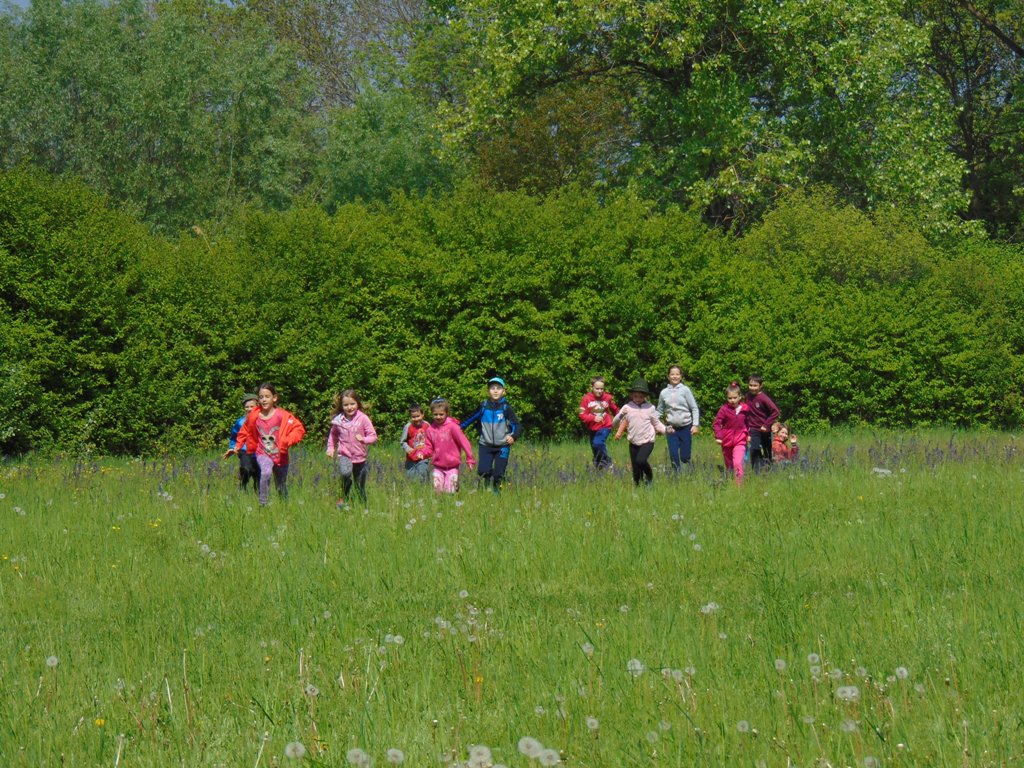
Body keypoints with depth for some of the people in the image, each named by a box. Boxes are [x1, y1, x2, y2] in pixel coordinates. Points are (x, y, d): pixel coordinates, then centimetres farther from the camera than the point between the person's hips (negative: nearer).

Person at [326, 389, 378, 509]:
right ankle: (343, 499, -9)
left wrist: (363, 439, -26)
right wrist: (330, 448, 6)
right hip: (344, 455, 0)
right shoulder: (338, 420, -2)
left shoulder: (363, 419, -8)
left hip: (360, 457, 0)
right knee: (346, 473, -30)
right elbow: (333, 434, 17)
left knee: (360, 486, 7)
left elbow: (373, 437, -7)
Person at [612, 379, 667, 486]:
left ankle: (649, 476, 2)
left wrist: (665, 429, -10)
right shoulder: (627, 408, 0)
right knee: (636, 471, 4)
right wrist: (621, 416, -20)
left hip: (647, 442, -2)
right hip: (633, 443, 2)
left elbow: (657, 423, 8)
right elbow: (614, 423, 0)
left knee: (641, 460, -26)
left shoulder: (650, 408, -3)